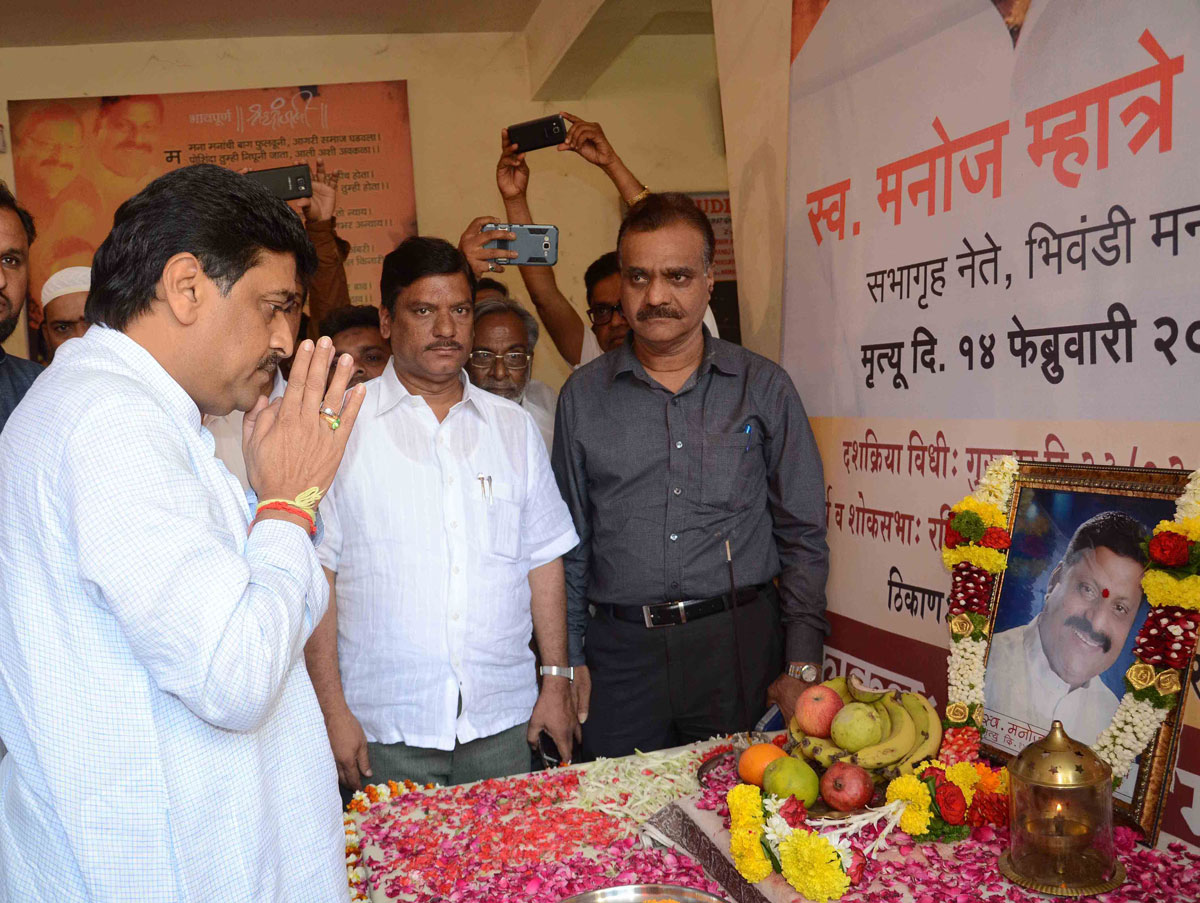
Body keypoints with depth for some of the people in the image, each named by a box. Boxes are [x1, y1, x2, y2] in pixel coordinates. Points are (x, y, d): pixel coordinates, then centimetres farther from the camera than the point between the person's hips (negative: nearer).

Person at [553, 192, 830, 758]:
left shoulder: (763, 387, 2)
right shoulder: (583, 395, 5)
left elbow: (803, 537, 4)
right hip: (621, 653, 1)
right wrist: (567, 659, 5)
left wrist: (802, 666, -2)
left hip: (740, 646, 0)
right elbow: (569, 543, 10)